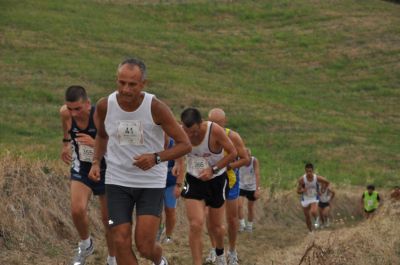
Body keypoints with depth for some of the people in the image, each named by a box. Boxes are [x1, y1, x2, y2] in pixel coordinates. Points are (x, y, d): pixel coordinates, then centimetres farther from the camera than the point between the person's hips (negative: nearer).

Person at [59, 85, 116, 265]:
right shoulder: (65, 113, -17)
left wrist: (95, 143, -39)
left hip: (105, 169, -2)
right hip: (81, 168, 2)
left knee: (108, 219, 6)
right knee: (77, 210, -17)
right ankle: (85, 245, 13)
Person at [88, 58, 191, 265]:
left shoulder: (156, 108, -17)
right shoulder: (105, 106, -8)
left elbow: (185, 144, -10)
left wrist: (156, 157, -26)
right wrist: (96, 161, -2)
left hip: (151, 183, -2)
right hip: (117, 181, 2)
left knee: (145, 246, -6)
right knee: (121, 242, -5)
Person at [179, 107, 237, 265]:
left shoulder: (215, 131, -27)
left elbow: (232, 153, -16)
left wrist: (213, 169, -23)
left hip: (216, 181, -1)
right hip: (194, 180, 1)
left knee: (216, 226, 13)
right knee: (195, 224, -17)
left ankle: (220, 252, 46)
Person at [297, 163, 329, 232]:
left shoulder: (317, 178, -18)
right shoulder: (301, 179, -19)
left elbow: (327, 182, 1)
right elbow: (298, 191, -12)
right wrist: (303, 190, -33)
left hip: (314, 198, -2)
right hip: (305, 199, 2)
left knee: (313, 212, -30)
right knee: (307, 217, 11)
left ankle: (316, 219, 5)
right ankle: (310, 232, 32)